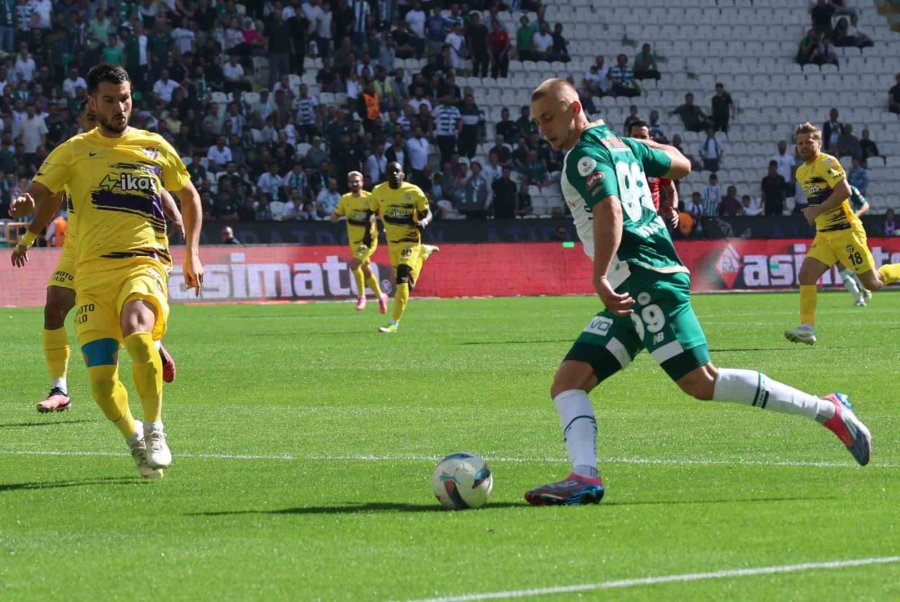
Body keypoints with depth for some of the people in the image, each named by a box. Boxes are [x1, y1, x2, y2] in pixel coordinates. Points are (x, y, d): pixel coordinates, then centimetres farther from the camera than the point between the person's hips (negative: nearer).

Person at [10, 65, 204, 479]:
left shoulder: (155, 149, 14)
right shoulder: (74, 151, 11)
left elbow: (189, 196, 26)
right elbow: (39, 193, 9)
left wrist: (192, 254, 18)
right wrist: (28, 235, -8)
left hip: (144, 262, -1)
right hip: (92, 271, 1)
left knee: (136, 333, -33)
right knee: (101, 379, -10)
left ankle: (154, 430, -15)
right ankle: (134, 440, 19)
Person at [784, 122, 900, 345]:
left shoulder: (826, 163, -12)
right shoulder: (801, 172, 15)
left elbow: (844, 191, -22)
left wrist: (817, 211, -19)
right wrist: (811, 212, 10)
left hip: (845, 231, -8)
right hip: (824, 235, 8)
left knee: (873, 283, -2)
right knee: (805, 276, -10)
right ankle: (807, 328, -12)